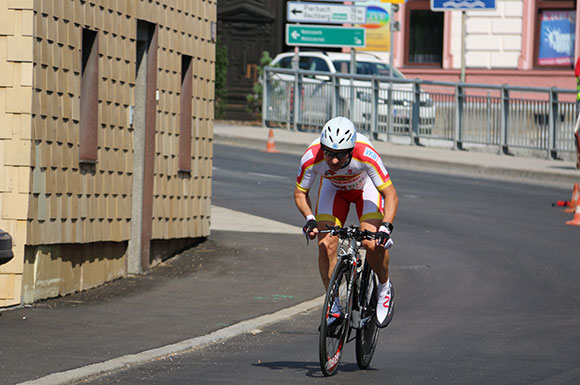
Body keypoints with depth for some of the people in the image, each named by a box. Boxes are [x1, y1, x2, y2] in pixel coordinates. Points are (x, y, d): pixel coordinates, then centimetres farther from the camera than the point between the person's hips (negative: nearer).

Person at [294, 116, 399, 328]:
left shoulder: (366, 155, -41)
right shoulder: (312, 158, -34)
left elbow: (391, 195, -34)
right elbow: (300, 193, -16)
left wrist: (385, 228, -47)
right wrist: (309, 218, -33)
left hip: (367, 186, -2)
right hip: (334, 189, 2)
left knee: (372, 243, -23)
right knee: (326, 245, -16)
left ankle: (385, 287, 6)